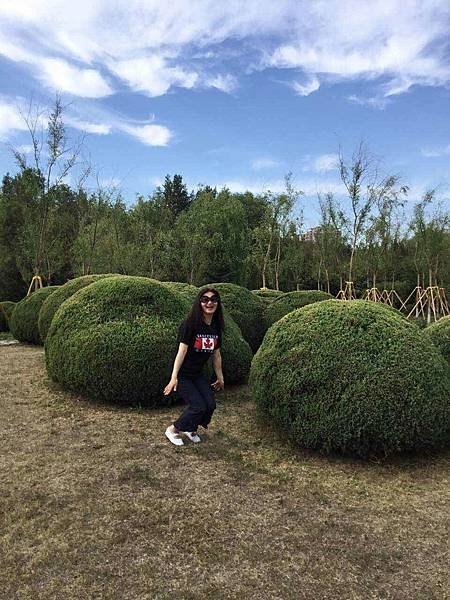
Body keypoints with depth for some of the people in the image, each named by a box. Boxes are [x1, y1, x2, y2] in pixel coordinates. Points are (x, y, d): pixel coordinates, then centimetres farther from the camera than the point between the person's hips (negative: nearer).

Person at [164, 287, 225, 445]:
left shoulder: (216, 327, 0)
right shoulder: (190, 324, -20)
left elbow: (216, 354, 8)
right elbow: (182, 351, -24)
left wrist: (220, 377, 15)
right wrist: (174, 377, -27)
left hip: (198, 374, 7)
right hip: (183, 374, -6)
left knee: (210, 404, -1)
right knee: (199, 406, -12)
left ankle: (191, 429, 27)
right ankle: (172, 430, 13)